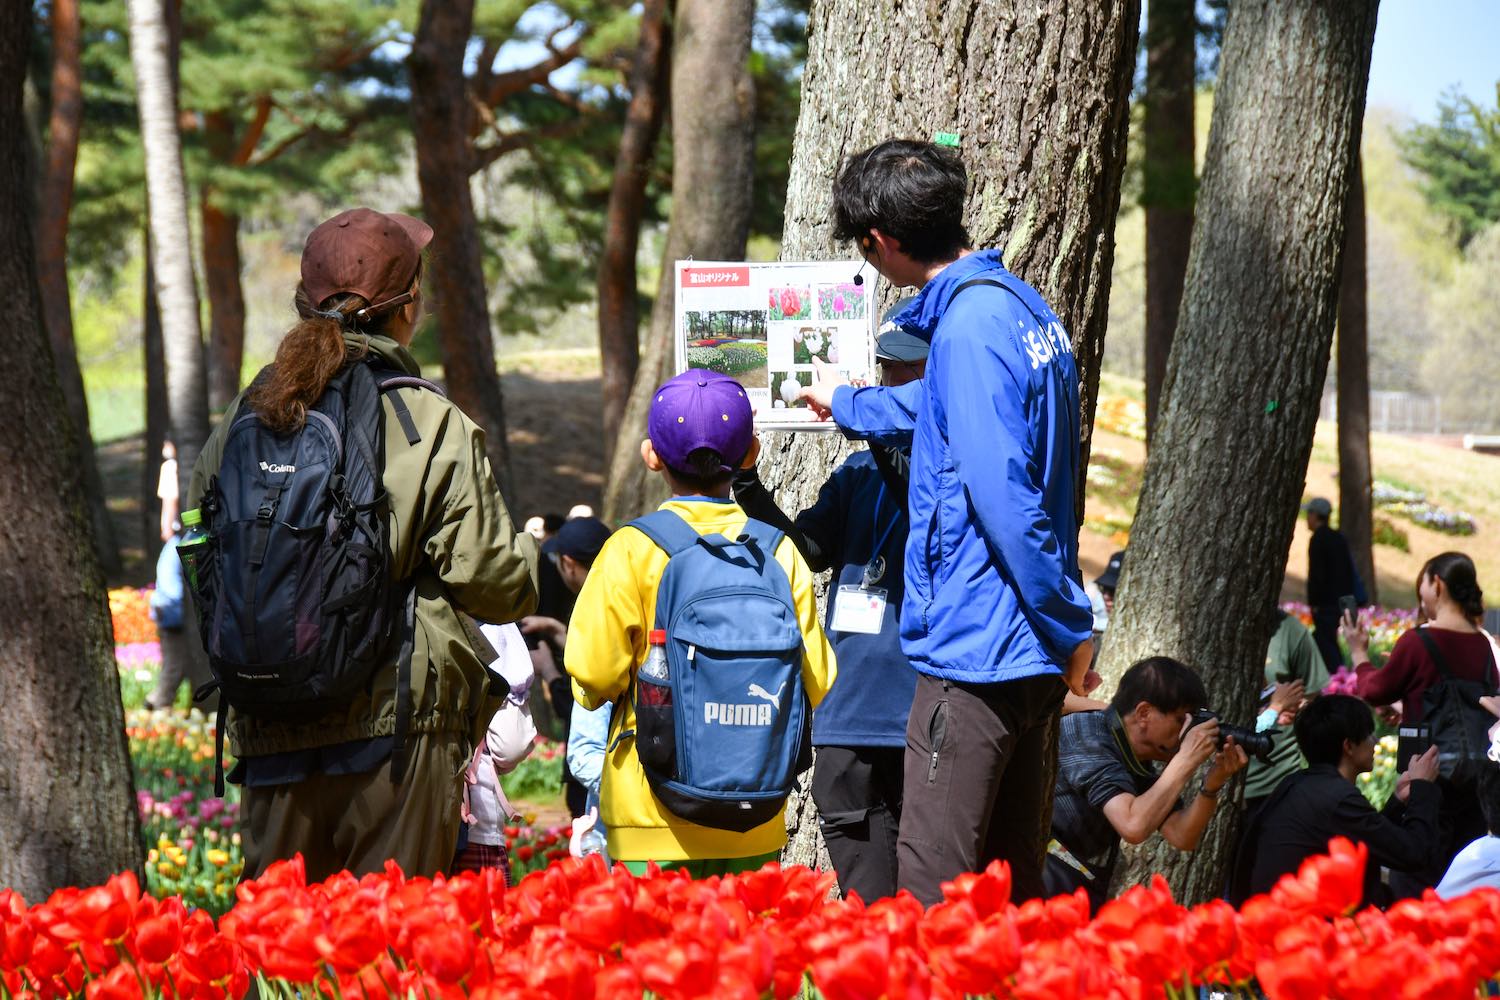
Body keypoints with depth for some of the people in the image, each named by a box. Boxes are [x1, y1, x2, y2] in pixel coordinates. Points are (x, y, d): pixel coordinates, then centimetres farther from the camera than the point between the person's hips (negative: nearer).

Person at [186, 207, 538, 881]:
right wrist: (532, 555, 14)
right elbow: (495, 583, -8)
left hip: (271, 731, 5)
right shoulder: (433, 427, -8)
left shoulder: (244, 419, 6)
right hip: (397, 721, -5)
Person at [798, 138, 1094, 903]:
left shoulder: (971, 322, -16)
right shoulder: (1022, 306, 15)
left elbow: (1001, 491, -21)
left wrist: (1069, 624, -16)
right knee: (1014, 889, 13)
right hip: (1035, 659, 10)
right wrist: (846, 404, 52)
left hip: (973, 650, -10)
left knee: (933, 891, -7)